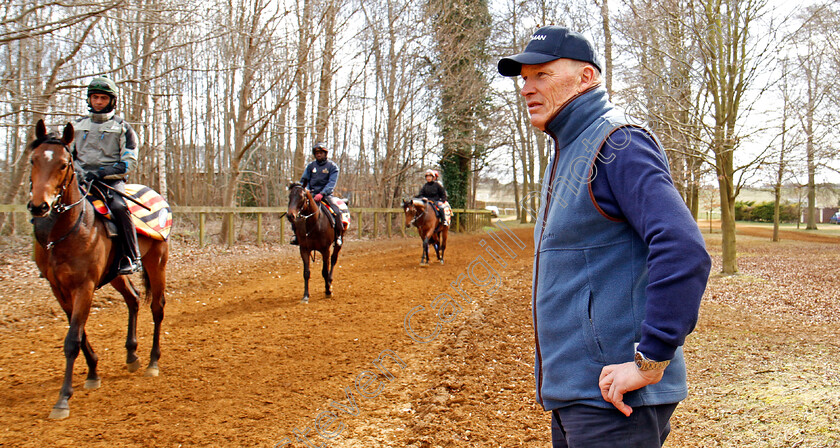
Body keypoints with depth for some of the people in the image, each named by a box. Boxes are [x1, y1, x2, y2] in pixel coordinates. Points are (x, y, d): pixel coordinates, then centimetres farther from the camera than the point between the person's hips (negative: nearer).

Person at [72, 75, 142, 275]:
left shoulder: (122, 127, 7)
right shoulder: (78, 125, 20)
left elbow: (129, 163, -1)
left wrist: (101, 173, -14)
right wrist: (78, 171, 1)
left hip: (112, 180, -4)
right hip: (81, 180, 4)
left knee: (119, 207, -34)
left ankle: (133, 258, -26)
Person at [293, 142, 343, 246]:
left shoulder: (332, 166, 0)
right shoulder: (310, 166, 11)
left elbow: (332, 183, -10)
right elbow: (303, 180, 13)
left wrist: (321, 194, -24)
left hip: (326, 194, -3)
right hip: (311, 194, 3)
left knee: (337, 211, -26)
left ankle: (338, 235, -10)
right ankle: (296, 233, -6)